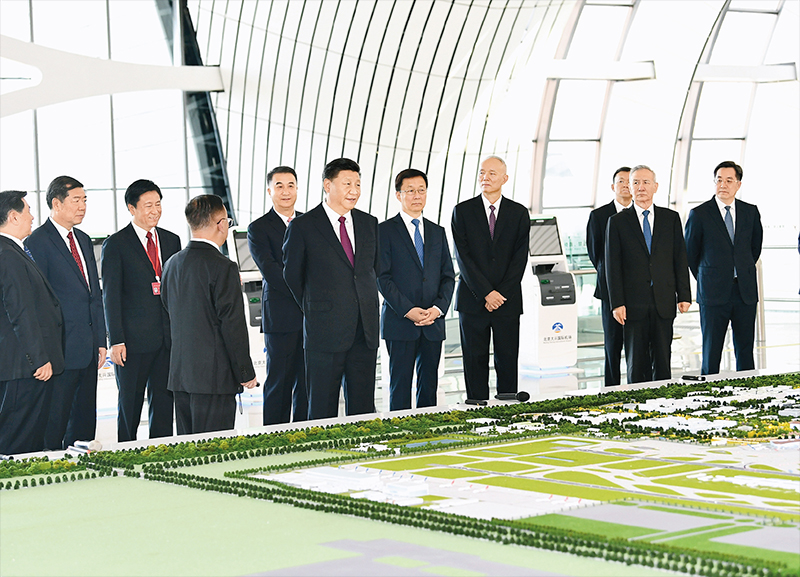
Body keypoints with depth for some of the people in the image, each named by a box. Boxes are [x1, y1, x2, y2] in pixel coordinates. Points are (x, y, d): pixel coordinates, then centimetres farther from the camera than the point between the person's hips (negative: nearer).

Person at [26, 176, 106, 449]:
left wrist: (100, 341, 13)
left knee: (84, 424, 12)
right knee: (54, 425, -2)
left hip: (89, 352, 8)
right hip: (60, 352, -8)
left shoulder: (83, 240, 16)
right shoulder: (38, 242, -9)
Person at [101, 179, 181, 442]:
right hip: (133, 340, -4)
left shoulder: (172, 240, 12)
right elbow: (111, 296, -6)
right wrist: (116, 341, -12)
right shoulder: (116, 244, -3)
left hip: (169, 338, 4)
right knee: (130, 403, 4)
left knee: (164, 402, 8)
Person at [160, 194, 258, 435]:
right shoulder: (223, 268, -14)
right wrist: (246, 372, -6)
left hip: (179, 373, 7)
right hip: (214, 375, -7)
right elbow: (233, 325, -14)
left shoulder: (172, 264, 9)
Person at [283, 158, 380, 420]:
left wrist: (370, 314, 12)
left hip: (366, 331, 4)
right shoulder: (302, 226, -4)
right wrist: (315, 312, 6)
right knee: (323, 409, 1)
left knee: (363, 408, 8)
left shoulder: (369, 224, 11)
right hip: (325, 333, -4)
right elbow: (292, 277, 3)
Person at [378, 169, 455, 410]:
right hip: (400, 322, -4)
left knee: (429, 384, 6)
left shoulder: (437, 232, 15)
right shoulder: (385, 230, 1)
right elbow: (382, 277, -6)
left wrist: (438, 308, -6)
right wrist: (408, 310, -15)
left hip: (433, 322, 4)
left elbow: (447, 275, 12)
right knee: (400, 384, -3)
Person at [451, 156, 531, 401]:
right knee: (475, 361, 2)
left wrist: (501, 294, -10)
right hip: (472, 300, -1)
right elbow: (463, 257, -4)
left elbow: (520, 258, 1)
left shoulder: (519, 213, 6)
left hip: (508, 300, 1)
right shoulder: (463, 211, 3)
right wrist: (486, 293, -12)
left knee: (507, 361, 2)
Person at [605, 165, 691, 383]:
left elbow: (680, 259, 9)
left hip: (664, 303, 2)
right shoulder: (617, 222, 4)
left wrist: (684, 295, 2)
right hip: (634, 304, -1)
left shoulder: (671, 218, 9)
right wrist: (617, 303, -7)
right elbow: (613, 265, 0)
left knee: (662, 363, 4)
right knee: (636, 364, 2)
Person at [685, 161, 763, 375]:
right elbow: (689, 253, 7)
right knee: (711, 353, 0)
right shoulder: (699, 214, -3)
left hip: (746, 292, 3)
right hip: (713, 294, -3)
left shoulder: (750, 212, 7)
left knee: (745, 352, 6)